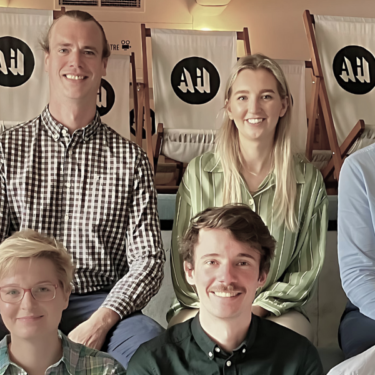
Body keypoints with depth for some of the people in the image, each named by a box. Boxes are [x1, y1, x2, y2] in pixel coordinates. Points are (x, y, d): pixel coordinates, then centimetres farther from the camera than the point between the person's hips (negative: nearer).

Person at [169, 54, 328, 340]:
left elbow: (307, 270, 5)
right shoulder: (199, 173, 3)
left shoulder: (309, 181, 3)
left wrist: (258, 308, -9)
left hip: (274, 311, 2)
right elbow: (183, 262, 5)